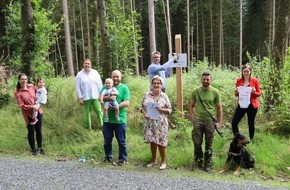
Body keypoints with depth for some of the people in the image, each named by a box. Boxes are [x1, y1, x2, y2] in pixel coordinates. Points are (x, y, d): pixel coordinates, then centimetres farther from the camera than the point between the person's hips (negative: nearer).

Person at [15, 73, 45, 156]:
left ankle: (40, 148, 29)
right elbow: (22, 106, -14)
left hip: (38, 111, 4)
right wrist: (32, 107, -22)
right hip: (29, 114, -4)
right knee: (31, 132, 6)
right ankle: (33, 149, 23)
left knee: (39, 131, 12)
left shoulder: (31, 86, 2)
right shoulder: (17, 92, -11)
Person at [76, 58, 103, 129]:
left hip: (95, 97, 1)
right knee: (87, 113, 7)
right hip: (85, 97, -1)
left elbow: (100, 84, 7)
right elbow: (78, 87, -1)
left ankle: (102, 125, 5)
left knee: (99, 111, -3)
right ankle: (87, 127, 18)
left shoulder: (95, 72, 5)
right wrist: (80, 98, -6)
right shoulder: (79, 74, 0)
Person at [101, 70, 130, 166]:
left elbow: (127, 103, -11)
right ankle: (108, 157, 33)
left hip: (120, 120, -3)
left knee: (121, 141, 8)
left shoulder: (124, 88, -3)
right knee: (107, 140, 15)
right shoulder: (106, 86, 5)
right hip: (107, 119, 3)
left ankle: (123, 159, 22)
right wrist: (109, 97, -22)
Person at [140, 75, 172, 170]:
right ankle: (154, 160, 28)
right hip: (149, 122, 3)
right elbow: (142, 106, 10)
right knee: (152, 141, 12)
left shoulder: (164, 96, -1)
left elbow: (169, 110, 1)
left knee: (161, 142, -1)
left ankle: (163, 161, 14)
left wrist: (161, 110, -17)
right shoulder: (146, 95, 5)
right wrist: (145, 114, -8)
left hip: (161, 123, -2)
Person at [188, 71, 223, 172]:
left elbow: (219, 108, 5)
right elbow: (191, 106, 8)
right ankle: (199, 159, 27)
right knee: (197, 142, 3)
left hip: (210, 121, 0)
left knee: (209, 144, 7)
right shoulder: (196, 91, 3)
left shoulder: (215, 92, 0)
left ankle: (207, 164, 21)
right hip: (198, 120, 1)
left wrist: (219, 122, 2)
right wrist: (192, 119, -2)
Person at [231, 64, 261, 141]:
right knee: (234, 122, -4)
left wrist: (254, 92, -19)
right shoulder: (239, 80, 3)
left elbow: (259, 93, 2)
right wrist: (236, 92, -12)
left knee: (251, 123, 8)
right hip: (241, 104, 2)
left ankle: (251, 140, 25)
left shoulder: (255, 80, -4)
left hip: (252, 105, -2)